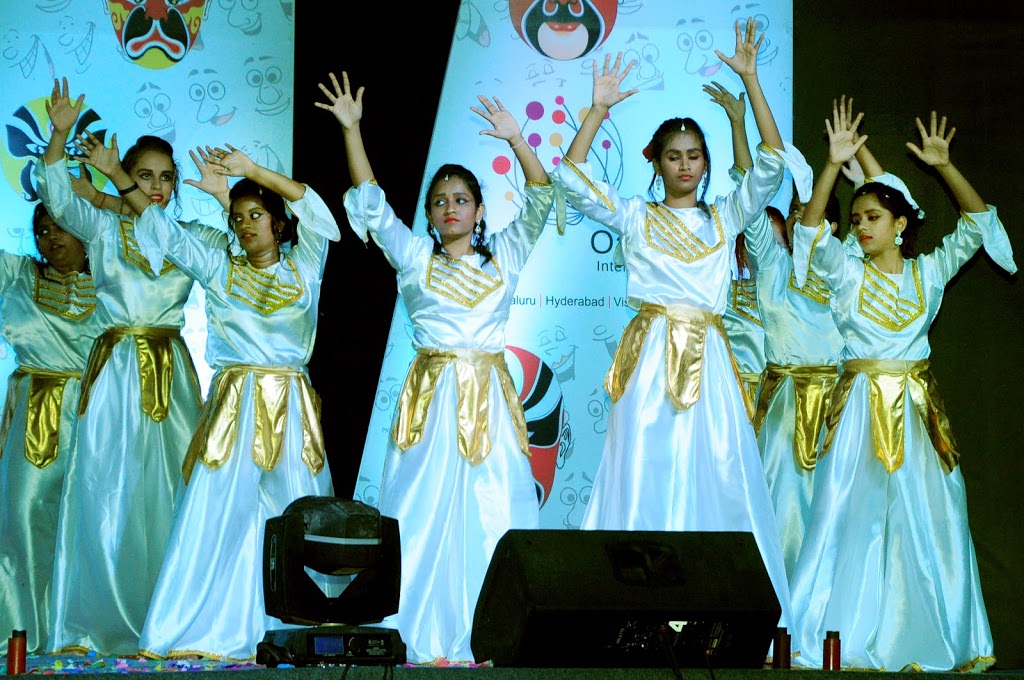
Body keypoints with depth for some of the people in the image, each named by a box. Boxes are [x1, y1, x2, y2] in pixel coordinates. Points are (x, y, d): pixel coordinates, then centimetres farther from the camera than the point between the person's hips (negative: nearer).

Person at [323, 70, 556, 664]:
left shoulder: (504, 254, 11)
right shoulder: (414, 256, 9)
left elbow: (542, 200, 4)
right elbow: (372, 204, 5)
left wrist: (515, 139, -7)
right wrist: (352, 130, -1)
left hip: (489, 396, 1)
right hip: (433, 392, -1)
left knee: (493, 513, -1)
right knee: (426, 513, -4)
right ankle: (424, 635, -1)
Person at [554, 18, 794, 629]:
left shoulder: (726, 218, 13)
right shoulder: (636, 218, 10)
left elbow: (771, 166, 4)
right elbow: (574, 178, 2)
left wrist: (751, 81, -2)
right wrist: (599, 109, -4)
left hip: (707, 362, 2)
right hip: (652, 358, -1)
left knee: (718, 477, -4)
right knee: (645, 476, -5)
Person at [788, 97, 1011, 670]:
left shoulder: (929, 272, 6)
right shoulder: (846, 273, 3)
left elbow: (977, 221, 3)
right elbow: (812, 229, -11)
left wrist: (945, 167, -10)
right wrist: (834, 165, -22)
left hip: (918, 407, 2)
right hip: (861, 405, -1)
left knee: (928, 523, 3)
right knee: (853, 518, -5)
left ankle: (930, 642, 10)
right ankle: (850, 639, -1)